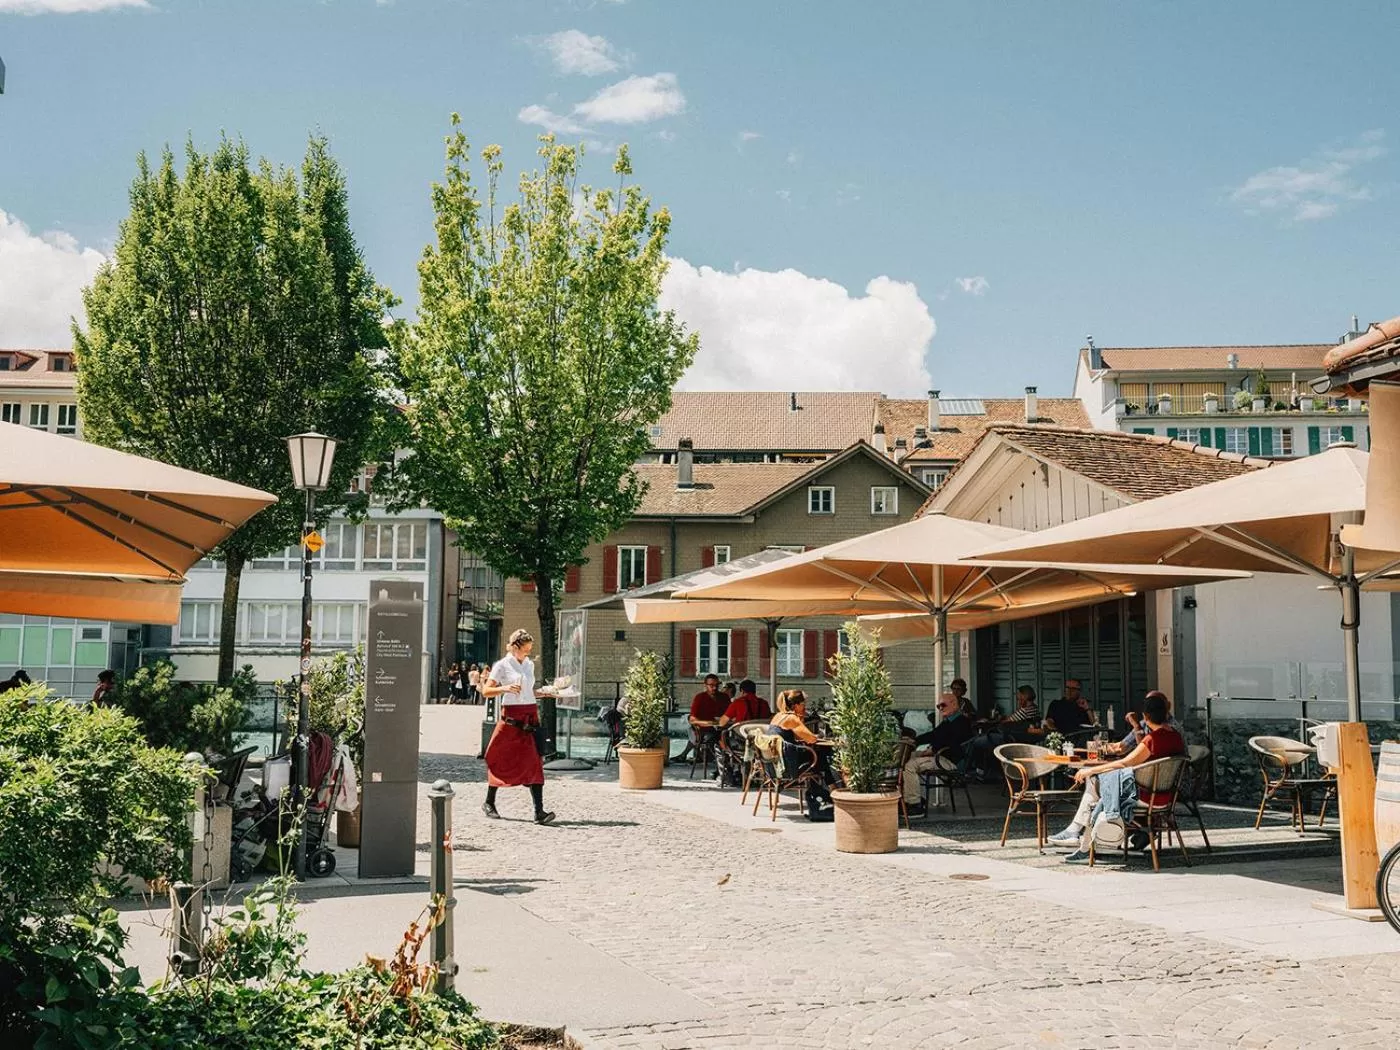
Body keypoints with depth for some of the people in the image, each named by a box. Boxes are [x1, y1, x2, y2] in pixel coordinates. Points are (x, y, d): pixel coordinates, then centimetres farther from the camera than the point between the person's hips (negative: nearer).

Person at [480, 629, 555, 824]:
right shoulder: (502, 665, -3)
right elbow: (486, 690, -7)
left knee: (533, 764, -5)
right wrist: (504, 688, -24)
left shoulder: (529, 664, 13)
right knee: (502, 761, 6)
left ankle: (539, 811, -12)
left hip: (530, 717, 4)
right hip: (511, 717, -4)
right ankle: (489, 803, 25)